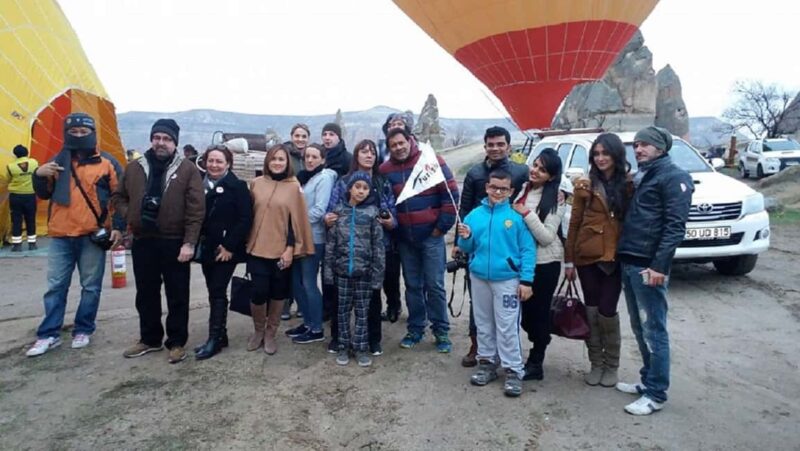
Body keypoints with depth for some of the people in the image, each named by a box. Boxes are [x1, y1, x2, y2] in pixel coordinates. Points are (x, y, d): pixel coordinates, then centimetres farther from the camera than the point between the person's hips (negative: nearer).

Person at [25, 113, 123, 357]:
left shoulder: (107, 163, 1)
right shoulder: (58, 162, 11)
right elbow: (44, 194, 16)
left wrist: (118, 226, -7)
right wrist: (39, 175, -4)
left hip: (93, 236, -3)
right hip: (60, 236, 3)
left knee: (91, 287, 6)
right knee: (55, 286, 6)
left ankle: (83, 330, 19)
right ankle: (49, 335, 14)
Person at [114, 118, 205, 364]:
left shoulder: (187, 169, -6)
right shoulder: (134, 168, 7)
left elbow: (196, 209, -10)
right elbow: (119, 197, 18)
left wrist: (189, 243, -16)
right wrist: (130, 216, -2)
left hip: (175, 242, -4)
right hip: (142, 241, 4)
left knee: (177, 296, 5)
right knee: (146, 295, 15)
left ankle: (177, 342, 18)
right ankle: (149, 339, 31)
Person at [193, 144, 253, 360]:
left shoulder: (237, 186, -7)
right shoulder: (200, 185, 9)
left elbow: (245, 219, -12)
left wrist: (229, 246, -16)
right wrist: (196, 243, 2)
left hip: (226, 250, -5)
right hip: (206, 249, 6)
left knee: (217, 292, -4)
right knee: (214, 292, 11)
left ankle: (215, 338, 5)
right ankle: (220, 335, 22)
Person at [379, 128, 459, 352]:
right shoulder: (385, 170, 2)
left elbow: (451, 193, -8)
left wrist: (442, 226, -8)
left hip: (431, 236, -3)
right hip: (404, 238, 3)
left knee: (434, 285, 1)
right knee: (412, 286, 12)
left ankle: (441, 331, 14)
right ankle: (415, 329, 25)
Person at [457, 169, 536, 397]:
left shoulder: (517, 216, -8)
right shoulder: (475, 215, 2)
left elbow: (528, 249, -9)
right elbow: (467, 248, 10)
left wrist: (526, 280, -12)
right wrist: (465, 238, -12)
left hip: (507, 279, -4)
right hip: (479, 278, 4)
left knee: (507, 327, -1)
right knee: (483, 324, 15)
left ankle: (513, 370, 11)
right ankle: (487, 362, 30)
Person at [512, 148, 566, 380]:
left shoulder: (555, 200, -12)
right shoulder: (522, 189, 5)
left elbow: (547, 237, -19)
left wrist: (527, 213, -22)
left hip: (545, 263, -6)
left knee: (538, 312, 6)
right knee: (525, 311, 14)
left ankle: (535, 364, 22)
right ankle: (535, 358, 34)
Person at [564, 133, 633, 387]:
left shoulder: (629, 184, 0)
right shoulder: (585, 185, 1)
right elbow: (574, 223, 3)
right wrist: (569, 260, 2)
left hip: (616, 257, -1)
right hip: (588, 257, 1)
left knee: (607, 312, -2)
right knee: (591, 311, 8)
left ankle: (611, 366, 19)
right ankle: (596, 364, 24)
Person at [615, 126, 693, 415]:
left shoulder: (674, 177, -6)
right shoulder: (639, 178, 20)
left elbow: (675, 225, -15)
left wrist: (660, 265, -21)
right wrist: (621, 256, 12)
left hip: (649, 266, -8)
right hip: (628, 263, 8)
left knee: (653, 330, -2)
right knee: (639, 328, 15)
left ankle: (656, 394, 7)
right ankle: (648, 380, 27)